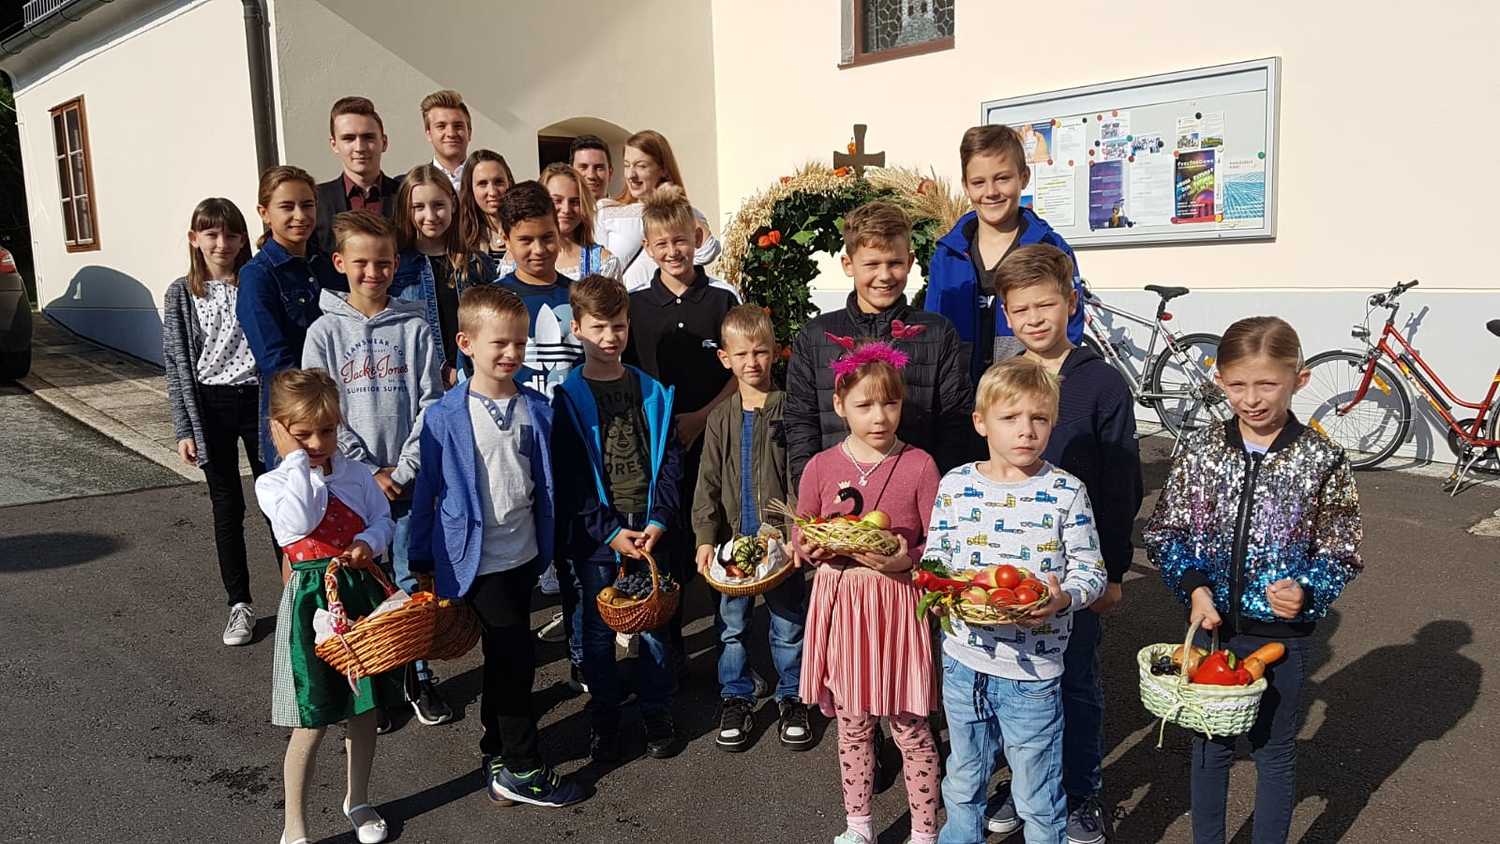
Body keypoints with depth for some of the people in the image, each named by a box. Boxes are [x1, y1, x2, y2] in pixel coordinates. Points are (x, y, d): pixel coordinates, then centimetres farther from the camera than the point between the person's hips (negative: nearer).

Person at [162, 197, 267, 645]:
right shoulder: (181, 295, 1)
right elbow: (176, 365, 2)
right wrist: (184, 429, -2)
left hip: (258, 399, -1)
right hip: (211, 405, 1)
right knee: (227, 507, 9)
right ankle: (240, 604, 19)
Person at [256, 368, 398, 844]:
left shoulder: (355, 474, 5)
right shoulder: (273, 483, -6)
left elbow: (383, 519, 6)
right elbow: (300, 522, -24)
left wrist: (369, 543, -16)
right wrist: (297, 460, -17)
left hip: (363, 592, 4)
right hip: (312, 599, -4)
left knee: (364, 709, 16)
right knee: (311, 723, 1)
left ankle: (358, 801, 38)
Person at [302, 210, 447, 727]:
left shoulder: (414, 326, 0)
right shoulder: (325, 332, 0)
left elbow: (430, 404, -3)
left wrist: (402, 471, -9)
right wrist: (369, 473, -9)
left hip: (409, 478, 0)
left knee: (412, 581, 8)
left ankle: (417, 675, 24)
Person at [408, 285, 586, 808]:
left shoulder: (537, 409, -1)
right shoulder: (445, 418, -13)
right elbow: (426, 492, -6)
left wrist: (548, 543, 9)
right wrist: (422, 559, -1)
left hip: (523, 554, 5)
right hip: (477, 559, -5)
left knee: (505, 657, 18)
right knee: (516, 656, -3)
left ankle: (497, 753, 36)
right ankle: (521, 770, 13)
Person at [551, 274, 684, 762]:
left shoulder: (652, 391, 5)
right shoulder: (567, 397, -2)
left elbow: (669, 461, 4)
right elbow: (568, 478, -5)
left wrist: (658, 521, -8)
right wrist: (611, 532, -12)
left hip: (649, 530, 2)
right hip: (595, 535, -1)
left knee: (655, 626, 8)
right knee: (598, 631, 9)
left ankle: (657, 716, 25)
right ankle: (605, 722, 26)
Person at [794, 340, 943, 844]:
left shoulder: (919, 465, -6)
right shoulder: (821, 467, -1)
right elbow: (800, 539, 7)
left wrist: (907, 560, -21)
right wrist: (814, 550, -14)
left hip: (898, 603, -2)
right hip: (840, 601, 2)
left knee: (909, 726, 6)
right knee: (852, 723, 15)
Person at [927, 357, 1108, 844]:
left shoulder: (1066, 492, -8)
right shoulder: (956, 485, -2)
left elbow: (1091, 570, -5)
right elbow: (935, 555, 5)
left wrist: (1064, 597, -25)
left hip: (1033, 670, -3)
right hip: (963, 660, 3)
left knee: (1038, 801, 12)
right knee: (962, 783, 23)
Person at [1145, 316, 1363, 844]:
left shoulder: (1322, 460, -10)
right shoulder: (1200, 451, -6)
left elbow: (1342, 552, -4)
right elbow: (1165, 533, -1)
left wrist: (1306, 592, -22)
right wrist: (1194, 586, -15)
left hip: (1282, 633, -2)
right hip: (1209, 623, 2)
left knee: (1274, 752, 15)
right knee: (1209, 746, 18)